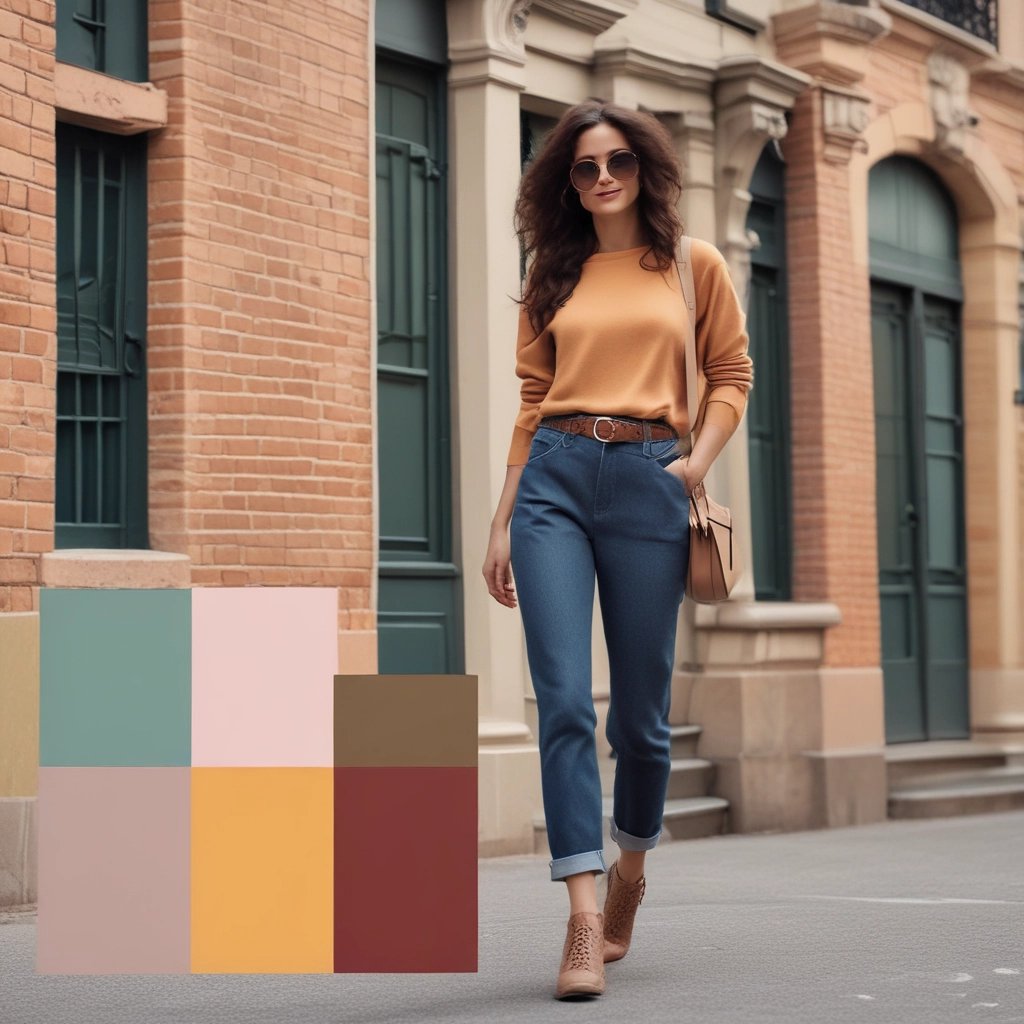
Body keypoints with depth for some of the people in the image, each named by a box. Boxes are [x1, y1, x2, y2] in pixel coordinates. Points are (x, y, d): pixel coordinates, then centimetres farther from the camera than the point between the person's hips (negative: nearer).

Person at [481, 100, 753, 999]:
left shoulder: (692, 265, 11)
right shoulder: (555, 279, 15)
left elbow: (732, 376, 13)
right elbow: (533, 403, 15)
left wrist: (699, 462, -4)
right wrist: (503, 523, 11)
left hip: (648, 483, -1)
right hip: (554, 480, 1)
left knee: (641, 709, 4)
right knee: (564, 702, -10)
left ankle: (631, 866, 32)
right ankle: (585, 920, -12)